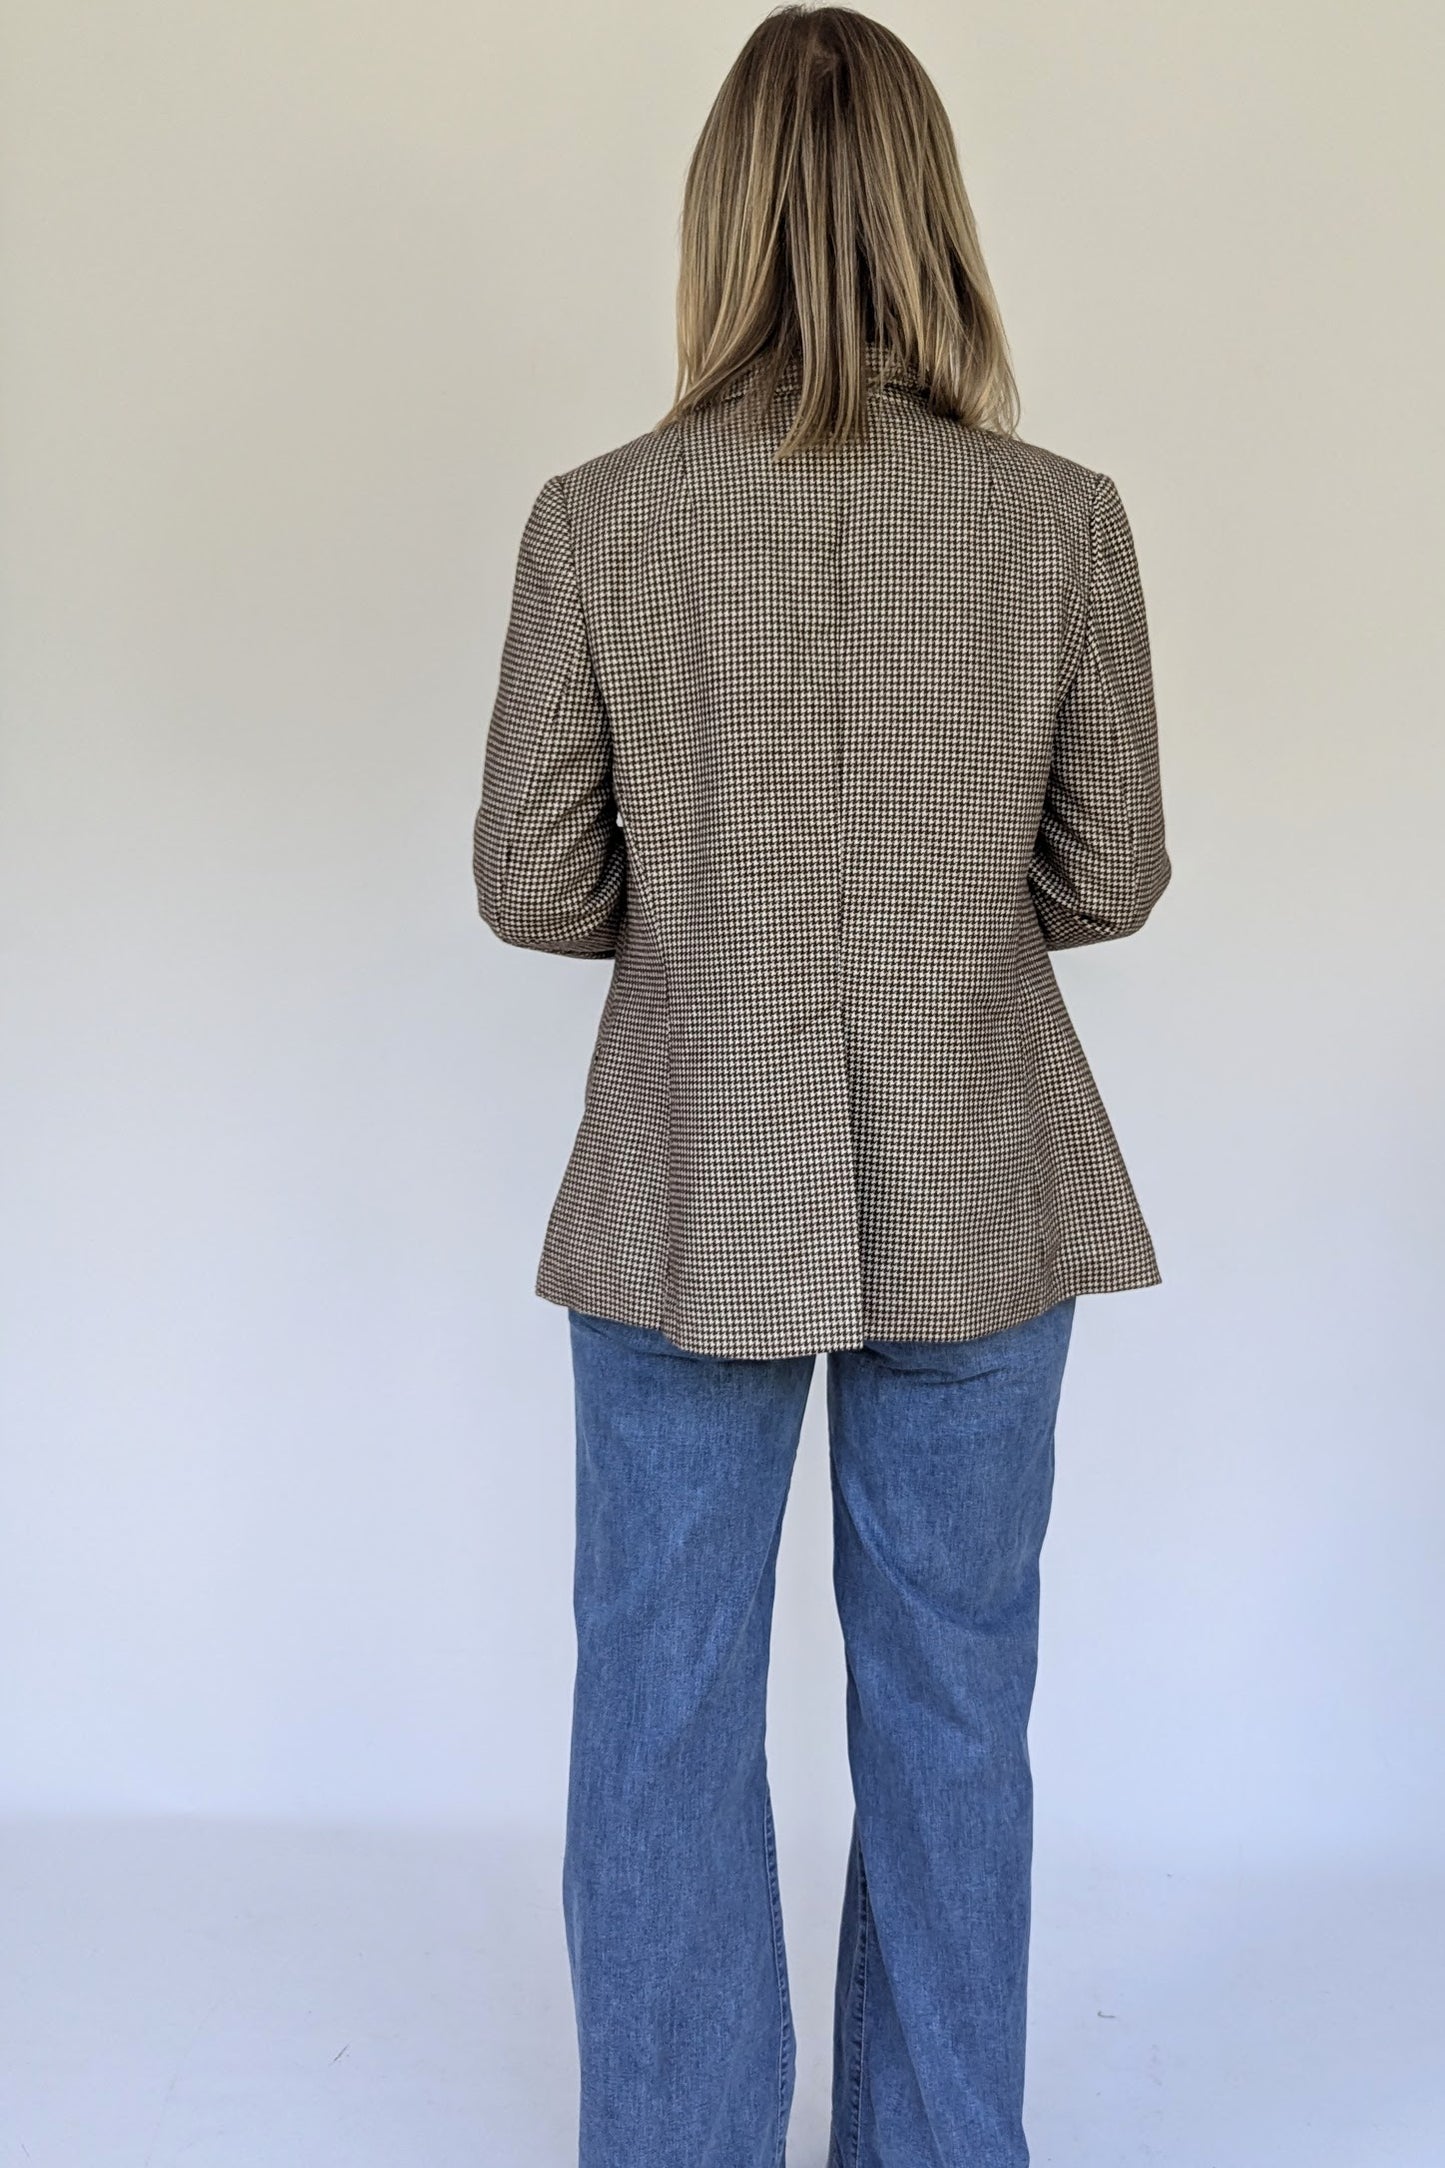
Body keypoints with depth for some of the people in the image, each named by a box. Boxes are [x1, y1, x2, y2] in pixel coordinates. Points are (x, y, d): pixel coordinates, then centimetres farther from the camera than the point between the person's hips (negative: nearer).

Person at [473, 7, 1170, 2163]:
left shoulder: (597, 523, -9)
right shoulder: (1065, 524, -8)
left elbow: (533, 887, -4)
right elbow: (1112, 876, 0)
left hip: (688, 1189, 0)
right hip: (975, 1193, 1)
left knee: (664, 1716, 15)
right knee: (950, 1717, 17)